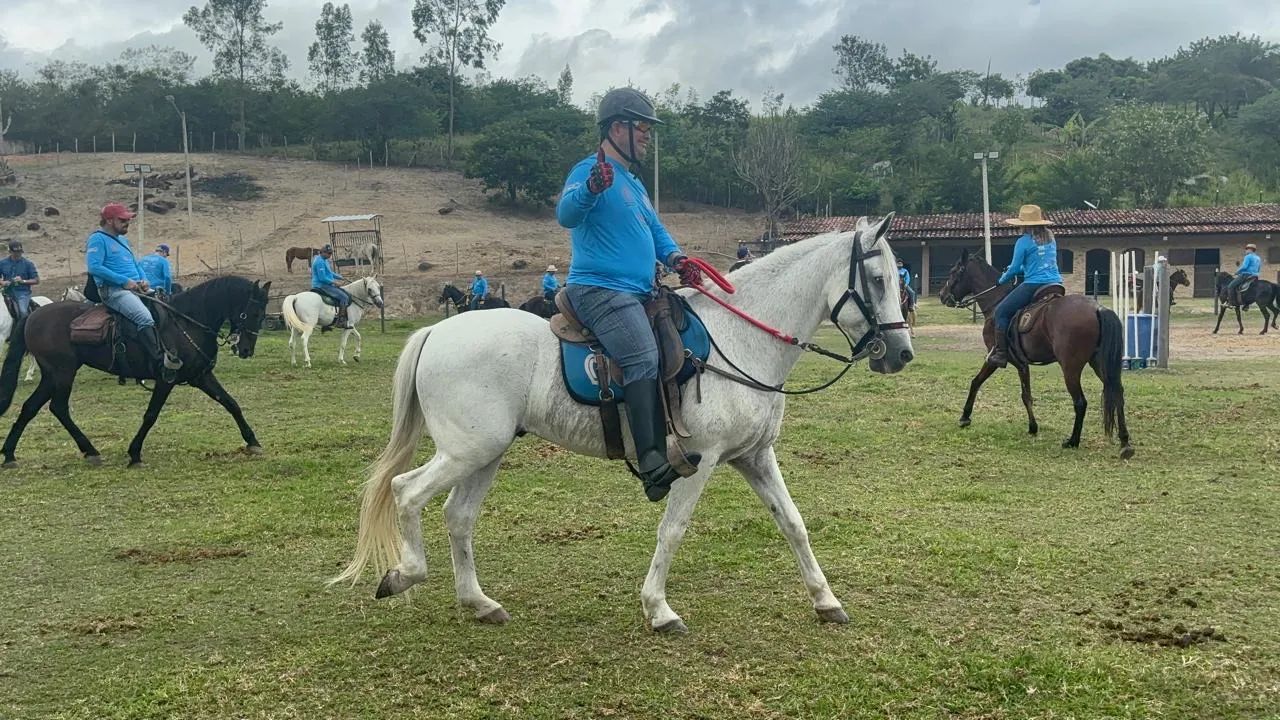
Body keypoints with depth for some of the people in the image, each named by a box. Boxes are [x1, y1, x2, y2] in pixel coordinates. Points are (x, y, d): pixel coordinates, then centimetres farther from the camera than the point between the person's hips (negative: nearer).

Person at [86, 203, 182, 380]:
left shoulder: (123, 240, 23)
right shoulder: (98, 239, -4)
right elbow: (94, 267, -17)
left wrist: (143, 279, 7)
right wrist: (124, 281, -18)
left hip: (136, 288, 10)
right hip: (113, 290, -10)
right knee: (145, 318, -32)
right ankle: (160, 362, -39)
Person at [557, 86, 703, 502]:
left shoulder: (633, 184, 24)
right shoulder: (590, 171, -6)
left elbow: (655, 230, 24)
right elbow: (566, 214, -23)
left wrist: (675, 258, 2)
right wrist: (590, 188, -44)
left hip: (638, 295, 10)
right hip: (600, 291, -10)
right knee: (644, 358, -27)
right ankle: (651, 464, -31)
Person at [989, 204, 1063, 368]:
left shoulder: (1024, 242, -7)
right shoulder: (1050, 238, 14)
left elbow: (1015, 268, -3)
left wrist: (1002, 280, 15)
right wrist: (1022, 269, 30)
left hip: (1033, 285, -7)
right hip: (1055, 283, 7)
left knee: (1001, 311, 3)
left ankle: (1001, 354, -4)